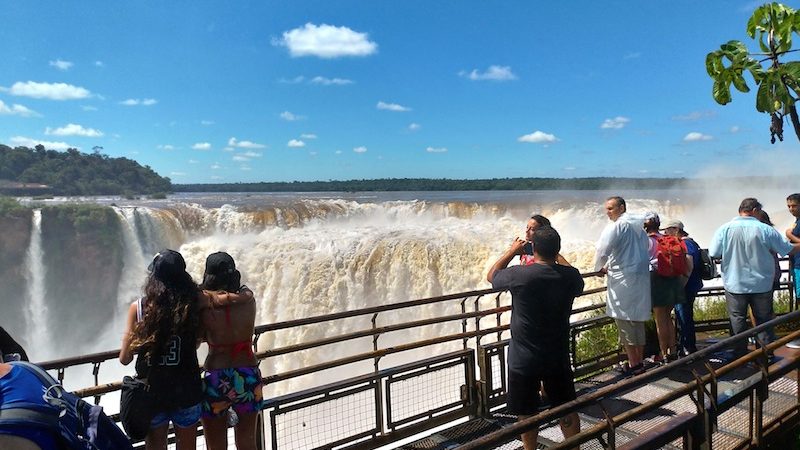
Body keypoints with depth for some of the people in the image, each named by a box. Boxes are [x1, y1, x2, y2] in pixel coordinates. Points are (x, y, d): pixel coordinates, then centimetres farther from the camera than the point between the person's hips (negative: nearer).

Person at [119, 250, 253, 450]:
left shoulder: (138, 308, -8)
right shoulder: (194, 301, -9)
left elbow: (125, 358, -3)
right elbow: (245, 296, -11)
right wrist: (246, 292, 11)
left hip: (150, 394, 0)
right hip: (186, 393, 0)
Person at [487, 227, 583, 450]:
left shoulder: (519, 275, -20)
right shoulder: (570, 276, -9)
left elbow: (491, 276, 1)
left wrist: (512, 251, 11)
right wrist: (554, 255, 23)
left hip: (524, 360, -3)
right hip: (558, 357, 3)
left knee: (527, 414, 15)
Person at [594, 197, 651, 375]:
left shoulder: (616, 226, -12)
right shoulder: (638, 225, 12)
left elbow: (602, 250, -18)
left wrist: (599, 268, 2)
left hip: (623, 279, -8)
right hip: (642, 277, 8)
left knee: (625, 322, -2)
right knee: (638, 320, 14)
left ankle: (634, 365, 2)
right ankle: (640, 361, 21)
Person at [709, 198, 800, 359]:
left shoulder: (724, 229, -11)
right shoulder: (766, 230, -11)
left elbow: (713, 254, -7)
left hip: (734, 285, 0)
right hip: (761, 285, 0)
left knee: (738, 319, 12)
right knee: (764, 320, 15)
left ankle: (740, 356, 19)